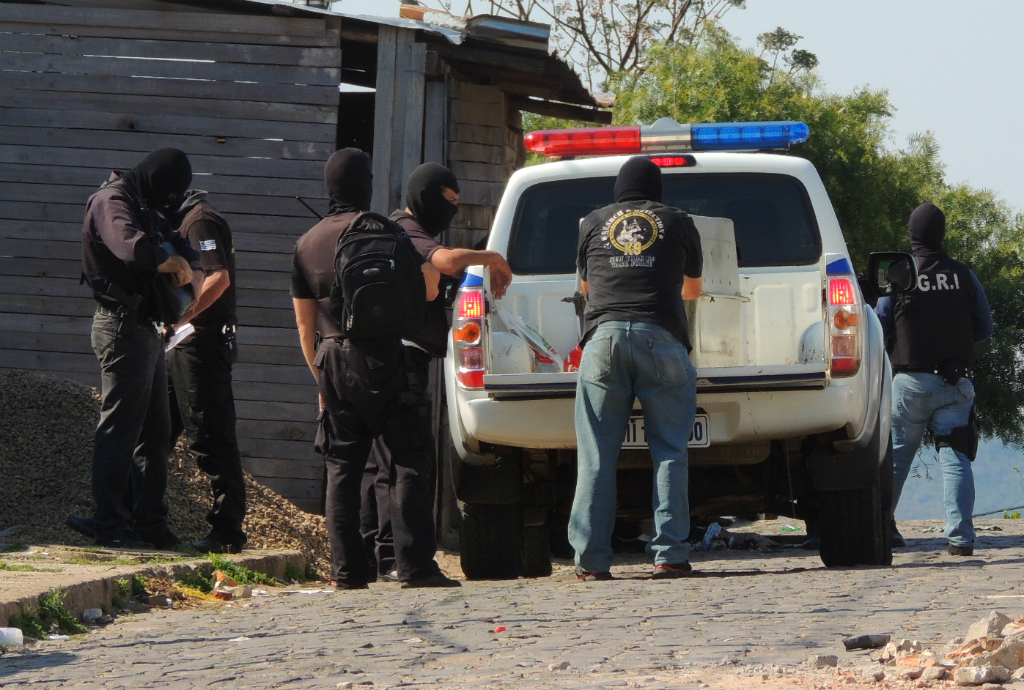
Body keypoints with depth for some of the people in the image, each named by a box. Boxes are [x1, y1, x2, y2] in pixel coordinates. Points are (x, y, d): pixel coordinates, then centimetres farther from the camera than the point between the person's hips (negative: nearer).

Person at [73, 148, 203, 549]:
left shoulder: (149, 209, 19)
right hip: (123, 325, -10)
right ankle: (109, 524, -7)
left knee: (155, 430, 12)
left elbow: (178, 245, 22)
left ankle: (149, 521, 17)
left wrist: (191, 269, -1)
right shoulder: (112, 201, -12)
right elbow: (133, 249, -30)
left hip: (147, 328, 10)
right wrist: (176, 264, -15)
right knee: (120, 427, -9)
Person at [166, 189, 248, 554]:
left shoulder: (200, 220, -12)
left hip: (202, 343, -10)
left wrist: (179, 319, -24)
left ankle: (228, 531, -7)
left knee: (212, 439, -8)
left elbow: (219, 278, -23)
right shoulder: (179, 220, 19)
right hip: (180, 347, 10)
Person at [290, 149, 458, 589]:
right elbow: (427, 289, -9)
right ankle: (414, 565, -9)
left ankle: (347, 569, 4)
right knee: (410, 461, -2)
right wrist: (431, 265, 13)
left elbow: (304, 325, 15)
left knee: (342, 467, 7)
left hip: (334, 363, 5)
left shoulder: (307, 245, 12)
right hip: (383, 362, -5)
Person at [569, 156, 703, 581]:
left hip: (604, 335, 1)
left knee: (596, 455, 1)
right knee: (669, 452, 2)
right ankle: (668, 555, -5)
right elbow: (693, 289, 31)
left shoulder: (594, 223, 19)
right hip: (661, 335, -1)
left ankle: (591, 559, -3)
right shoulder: (678, 223, 16)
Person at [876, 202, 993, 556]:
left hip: (911, 381, -1)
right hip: (956, 383, 1)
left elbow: (879, 329, -2)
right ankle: (960, 536, -10)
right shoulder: (963, 276, 1)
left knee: (896, 457, 12)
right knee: (956, 459, 0)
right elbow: (984, 327, 8)